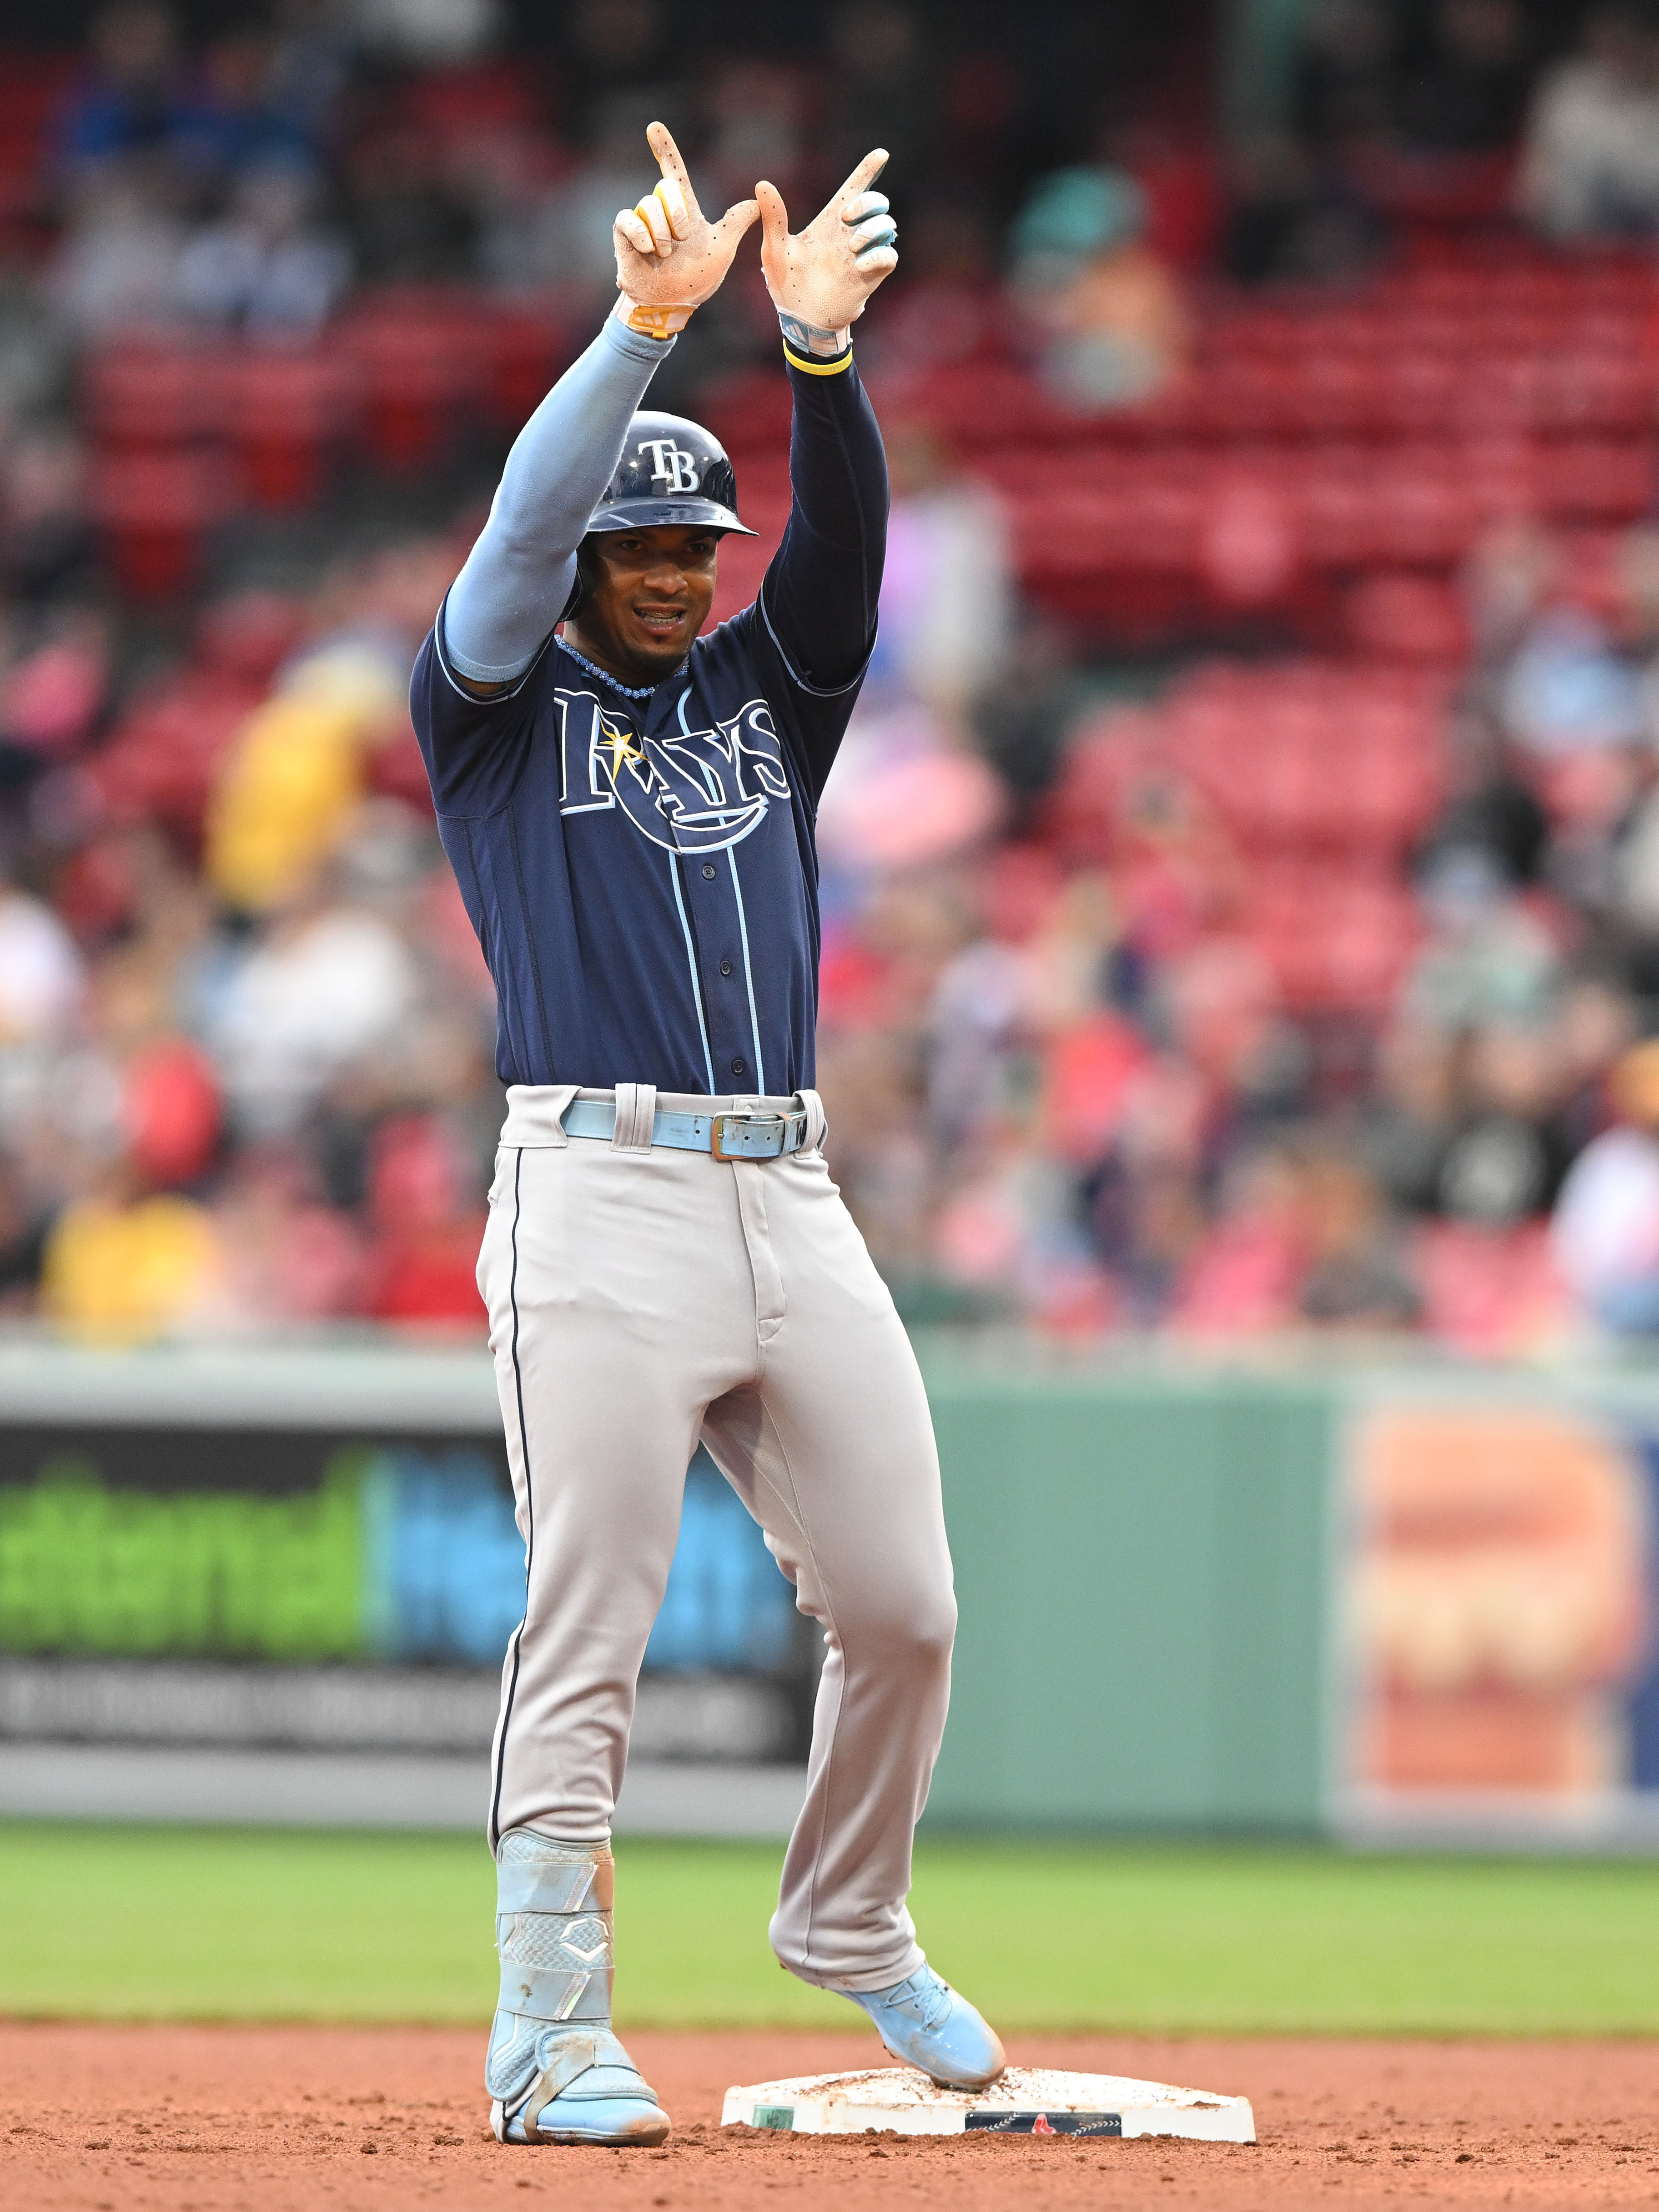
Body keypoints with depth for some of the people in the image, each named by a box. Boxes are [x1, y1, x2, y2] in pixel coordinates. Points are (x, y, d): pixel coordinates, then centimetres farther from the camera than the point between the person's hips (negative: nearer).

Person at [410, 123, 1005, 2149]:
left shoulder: (762, 693, 20)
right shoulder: (497, 710, 9)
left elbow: (846, 536, 4)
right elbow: (523, 525, -8)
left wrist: (819, 345, -14)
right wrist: (645, 326, -20)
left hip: (792, 1203, 5)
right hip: (601, 1200, -5)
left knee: (902, 1609, 5)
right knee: (587, 1634, -9)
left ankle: (848, 1926, 28)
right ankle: (550, 2037, -7)